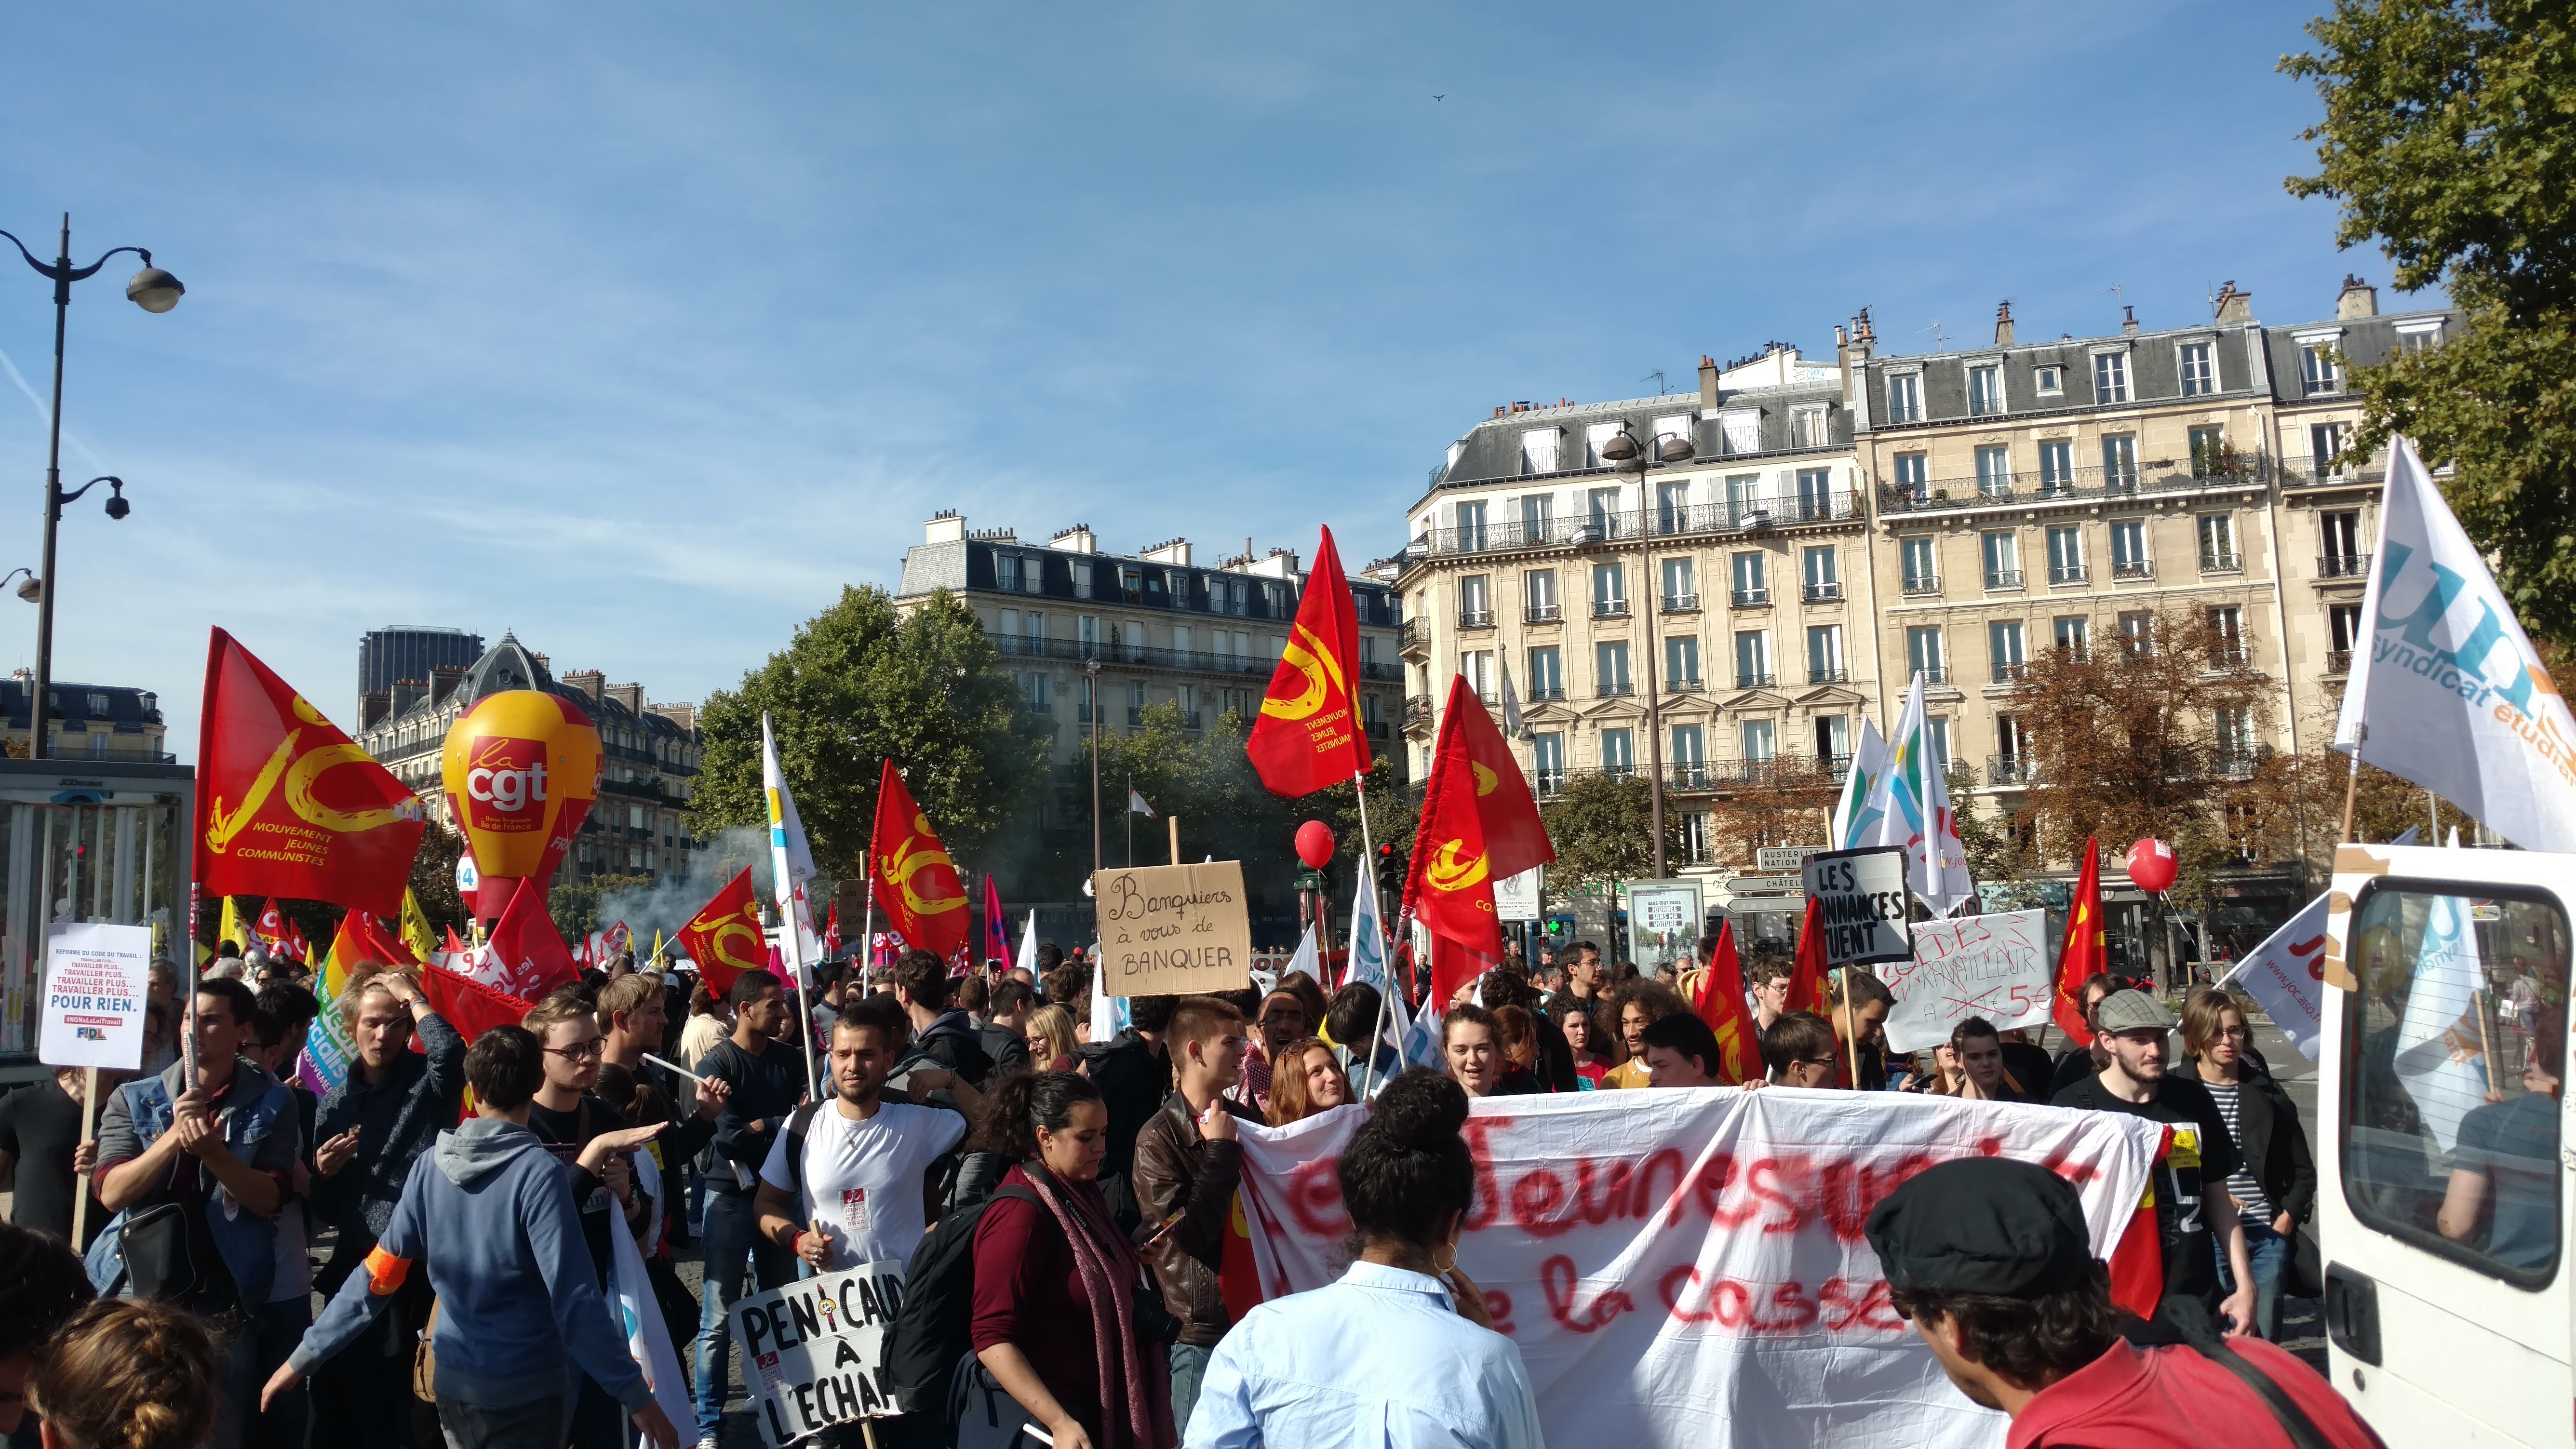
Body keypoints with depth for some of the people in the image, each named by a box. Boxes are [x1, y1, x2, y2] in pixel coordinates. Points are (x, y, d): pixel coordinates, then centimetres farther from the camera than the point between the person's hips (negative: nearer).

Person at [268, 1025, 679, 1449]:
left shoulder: (431, 1165, -3)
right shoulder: (538, 1171, -19)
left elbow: (378, 1275, -1)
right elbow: (574, 1300, -23)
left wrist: (305, 1355, 12)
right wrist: (636, 1397, -20)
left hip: (453, 1381, 6)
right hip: (526, 1387, -6)